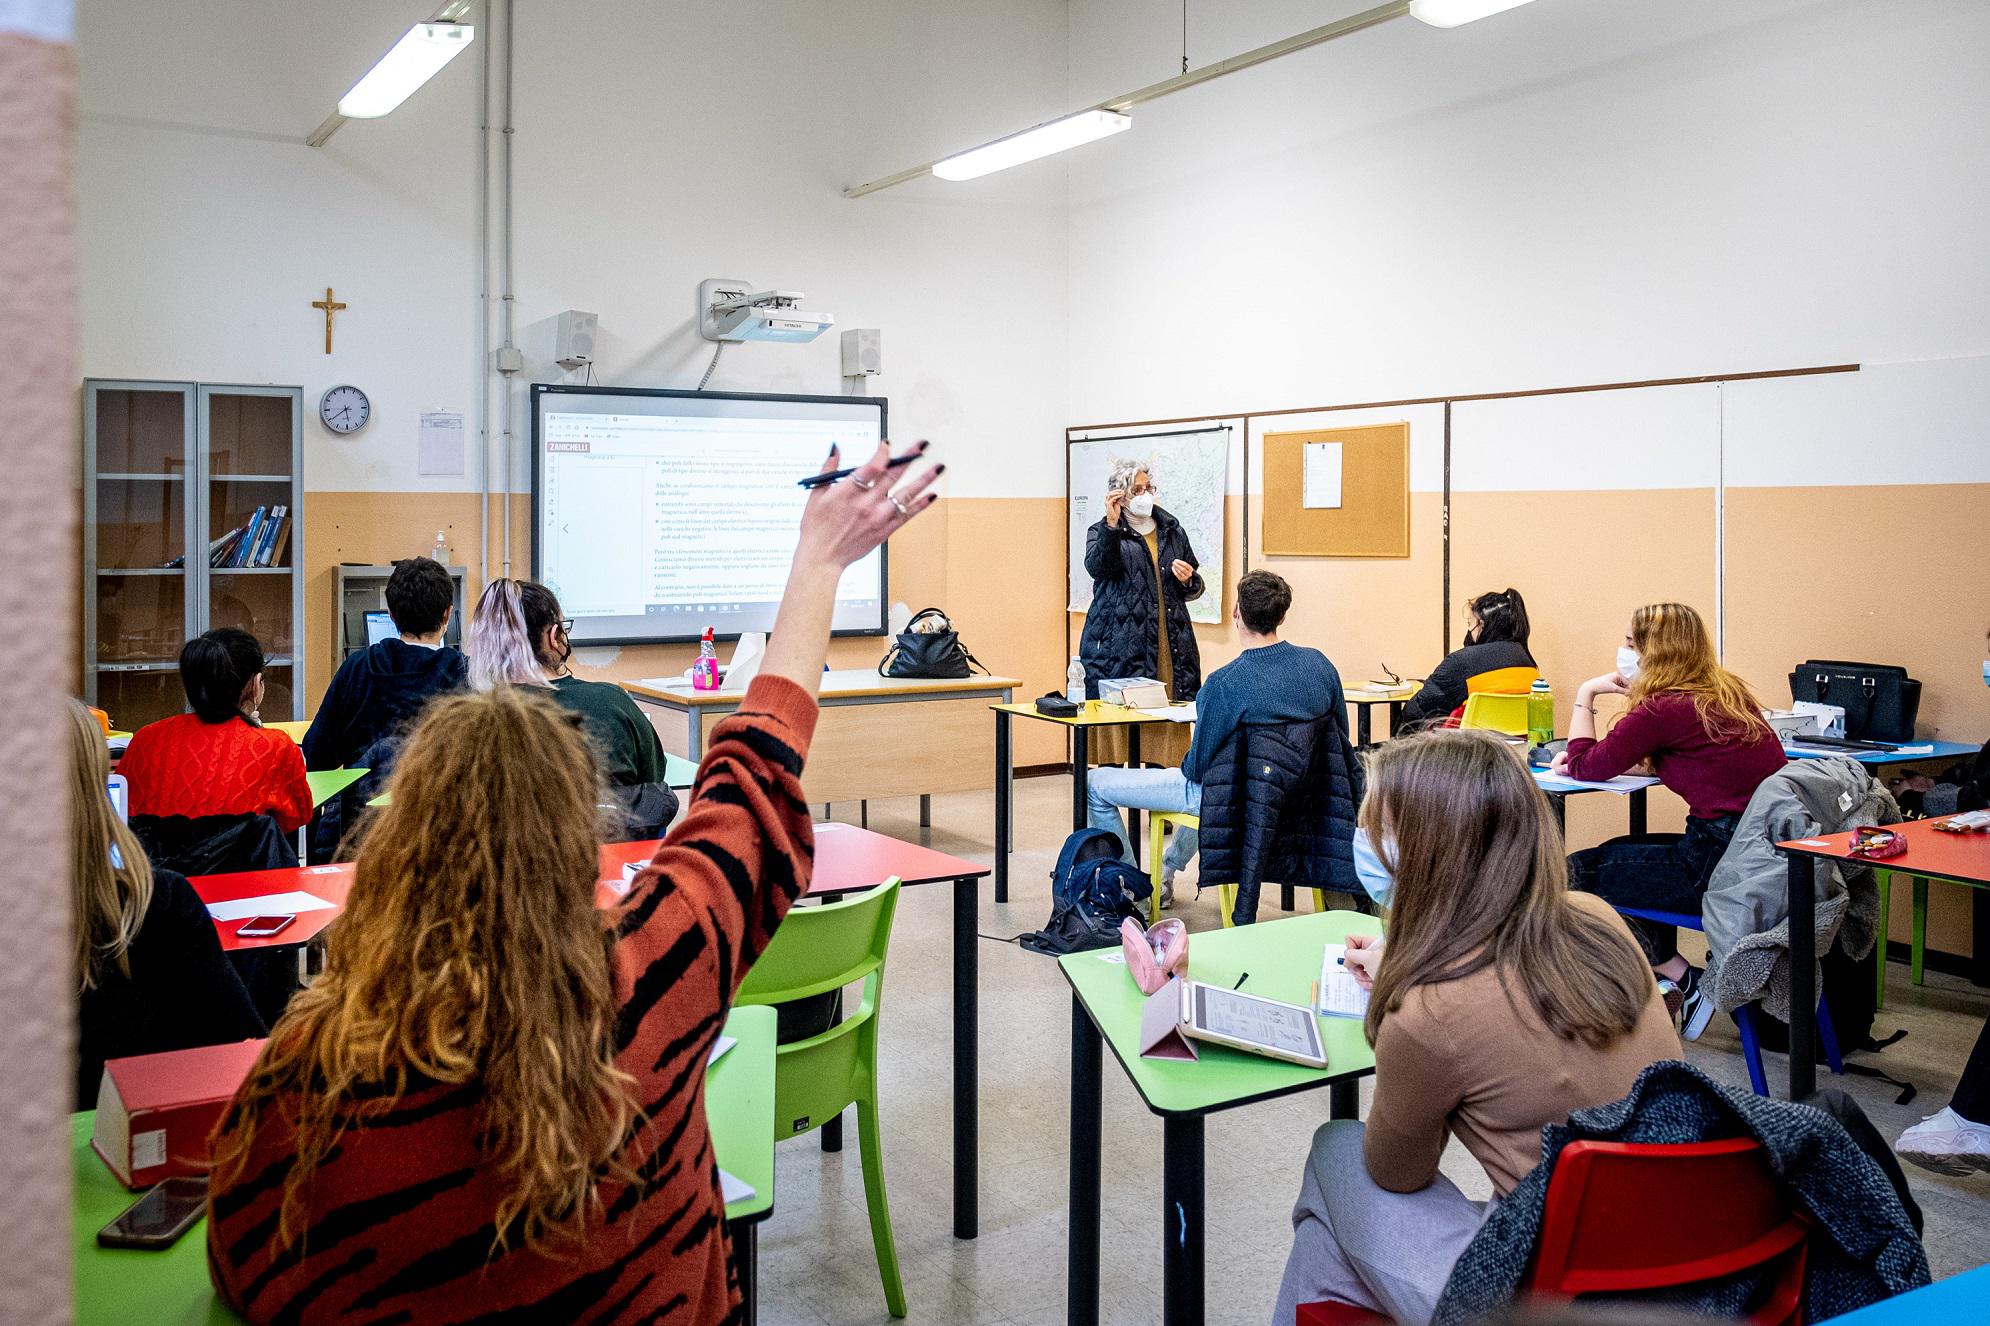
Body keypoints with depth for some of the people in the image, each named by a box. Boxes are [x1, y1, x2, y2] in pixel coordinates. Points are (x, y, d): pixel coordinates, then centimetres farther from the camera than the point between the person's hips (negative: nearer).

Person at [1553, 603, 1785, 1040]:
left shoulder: (1664, 709, -15)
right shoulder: (1728, 694, 13)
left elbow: (1586, 767, -3)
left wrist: (1584, 695, 8)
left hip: (1723, 864, -9)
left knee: (1577, 872, 4)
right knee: (1622, 850, 26)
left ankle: (1680, 979, 11)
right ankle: (1667, 983, 27)